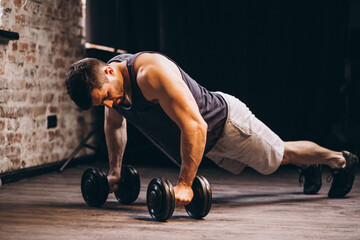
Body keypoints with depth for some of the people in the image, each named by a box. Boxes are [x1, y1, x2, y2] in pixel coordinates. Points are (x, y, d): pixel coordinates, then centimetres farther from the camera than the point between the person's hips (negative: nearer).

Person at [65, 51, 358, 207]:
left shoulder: (152, 73, -41)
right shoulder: (108, 84, -14)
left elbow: (195, 126, -45)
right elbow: (115, 125, 9)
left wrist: (185, 184, -43)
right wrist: (114, 172, 6)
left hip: (226, 121, -8)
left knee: (281, 155, 14)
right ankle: (310, 168, 59)